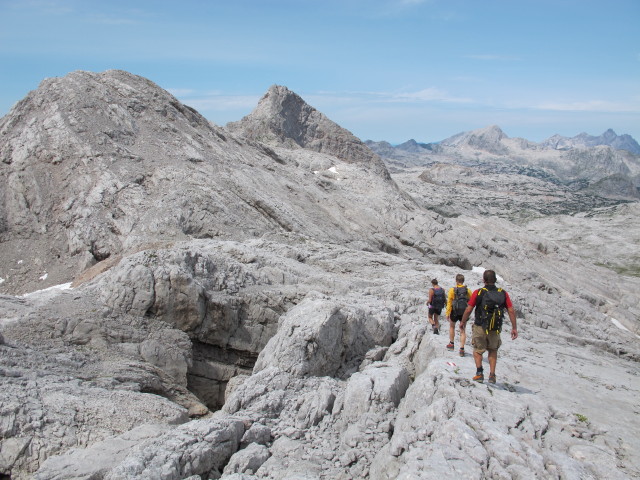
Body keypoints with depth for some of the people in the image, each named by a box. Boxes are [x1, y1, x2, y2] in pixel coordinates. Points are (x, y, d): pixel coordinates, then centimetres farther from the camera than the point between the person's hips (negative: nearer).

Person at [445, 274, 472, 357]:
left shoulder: (452, 290, -9)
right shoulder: (468, 291, -3)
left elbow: (449, 302, -11)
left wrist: (447, 313, -7)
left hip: (455, 312, -1)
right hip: (464, 313, 1)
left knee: (452, 327, 23)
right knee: (463, 330, 7)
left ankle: (451, 344, 30)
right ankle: (462, 349, 2)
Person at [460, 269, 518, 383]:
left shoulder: (478, 293, -9)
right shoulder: (503, 293, -3)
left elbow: (468, 310, -7)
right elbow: (511, 311, -4)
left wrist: (463, 322, 8)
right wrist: (514, 328, 4)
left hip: (480, 327, -2)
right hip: (496, 330, 2)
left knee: (478, 350, 16)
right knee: (493, 351, 23)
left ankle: (479, 372, -1)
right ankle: (492, 375, 13)